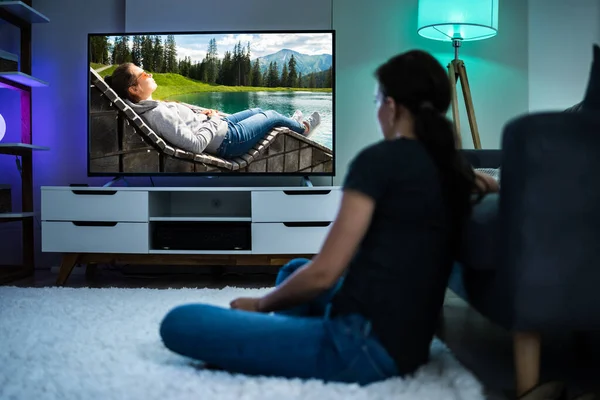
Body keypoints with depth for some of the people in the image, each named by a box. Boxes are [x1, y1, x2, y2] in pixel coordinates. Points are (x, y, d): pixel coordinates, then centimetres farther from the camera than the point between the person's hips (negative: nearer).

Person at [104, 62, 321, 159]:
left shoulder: (149, 107, -5)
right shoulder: (158, 115, -33)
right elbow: (196, 144, -35)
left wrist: (202, 113, 1)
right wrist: (213, 120, -19)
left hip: (220, 125, 9)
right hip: (226, 139, -9)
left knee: (257, 110, 28)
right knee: (271, 115, 14)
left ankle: (291, 123, 57)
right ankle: (302, 128, 45)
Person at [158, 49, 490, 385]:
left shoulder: (381, 159, -12)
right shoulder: (457, 168, 9)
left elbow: (324, 273, -12)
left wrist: (260, 304, 3)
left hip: (363, 346, -9)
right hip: (409, 347, 9)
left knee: (179, 322, -10)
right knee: (294, 269, 32)